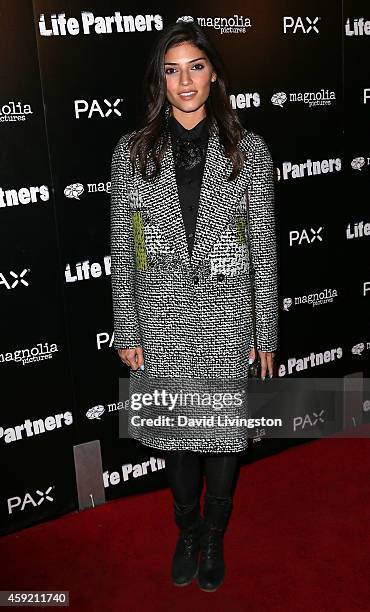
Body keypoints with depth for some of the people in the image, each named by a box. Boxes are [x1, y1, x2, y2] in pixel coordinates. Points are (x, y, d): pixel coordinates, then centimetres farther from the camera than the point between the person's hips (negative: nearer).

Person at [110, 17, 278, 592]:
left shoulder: (249, 149, -3)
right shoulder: (133, 151, -1)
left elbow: (264, 249, -1)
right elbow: (122, 249, 1)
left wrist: (266, 333, -1)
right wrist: (126, 330, 0)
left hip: (226, 316, 0)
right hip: (161, 317, 1)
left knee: (223, 433, 12)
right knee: (176, 430, 15)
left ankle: (214, 537, 39)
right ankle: (188, 531, 42)